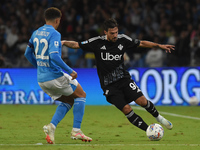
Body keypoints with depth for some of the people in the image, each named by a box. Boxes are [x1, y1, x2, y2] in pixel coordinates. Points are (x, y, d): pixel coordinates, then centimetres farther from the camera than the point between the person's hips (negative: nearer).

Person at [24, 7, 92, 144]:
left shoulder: (36, 33, 11)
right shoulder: (54, 34, -14)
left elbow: (28, 53, 21)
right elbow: (54, 56, -27)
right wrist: (70, 71, -21)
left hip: (41, 79, 8)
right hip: (55, 76, -8)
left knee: (68, 101, 21)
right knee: (81, 95, 11)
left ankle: (52, 126, 0)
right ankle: (76, 131, 3)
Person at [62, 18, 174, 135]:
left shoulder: (123, 40, -1)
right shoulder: (97, 42, -7)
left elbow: (141, 43, 11)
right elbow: (76, 45, -2)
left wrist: (159, 46, 7)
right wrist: (64, 42, -17)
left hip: (124, 79, 2)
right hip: (109, 85, -2)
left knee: (142, 101, -14)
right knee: (126, 109, -14)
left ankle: (158, 117, 15)